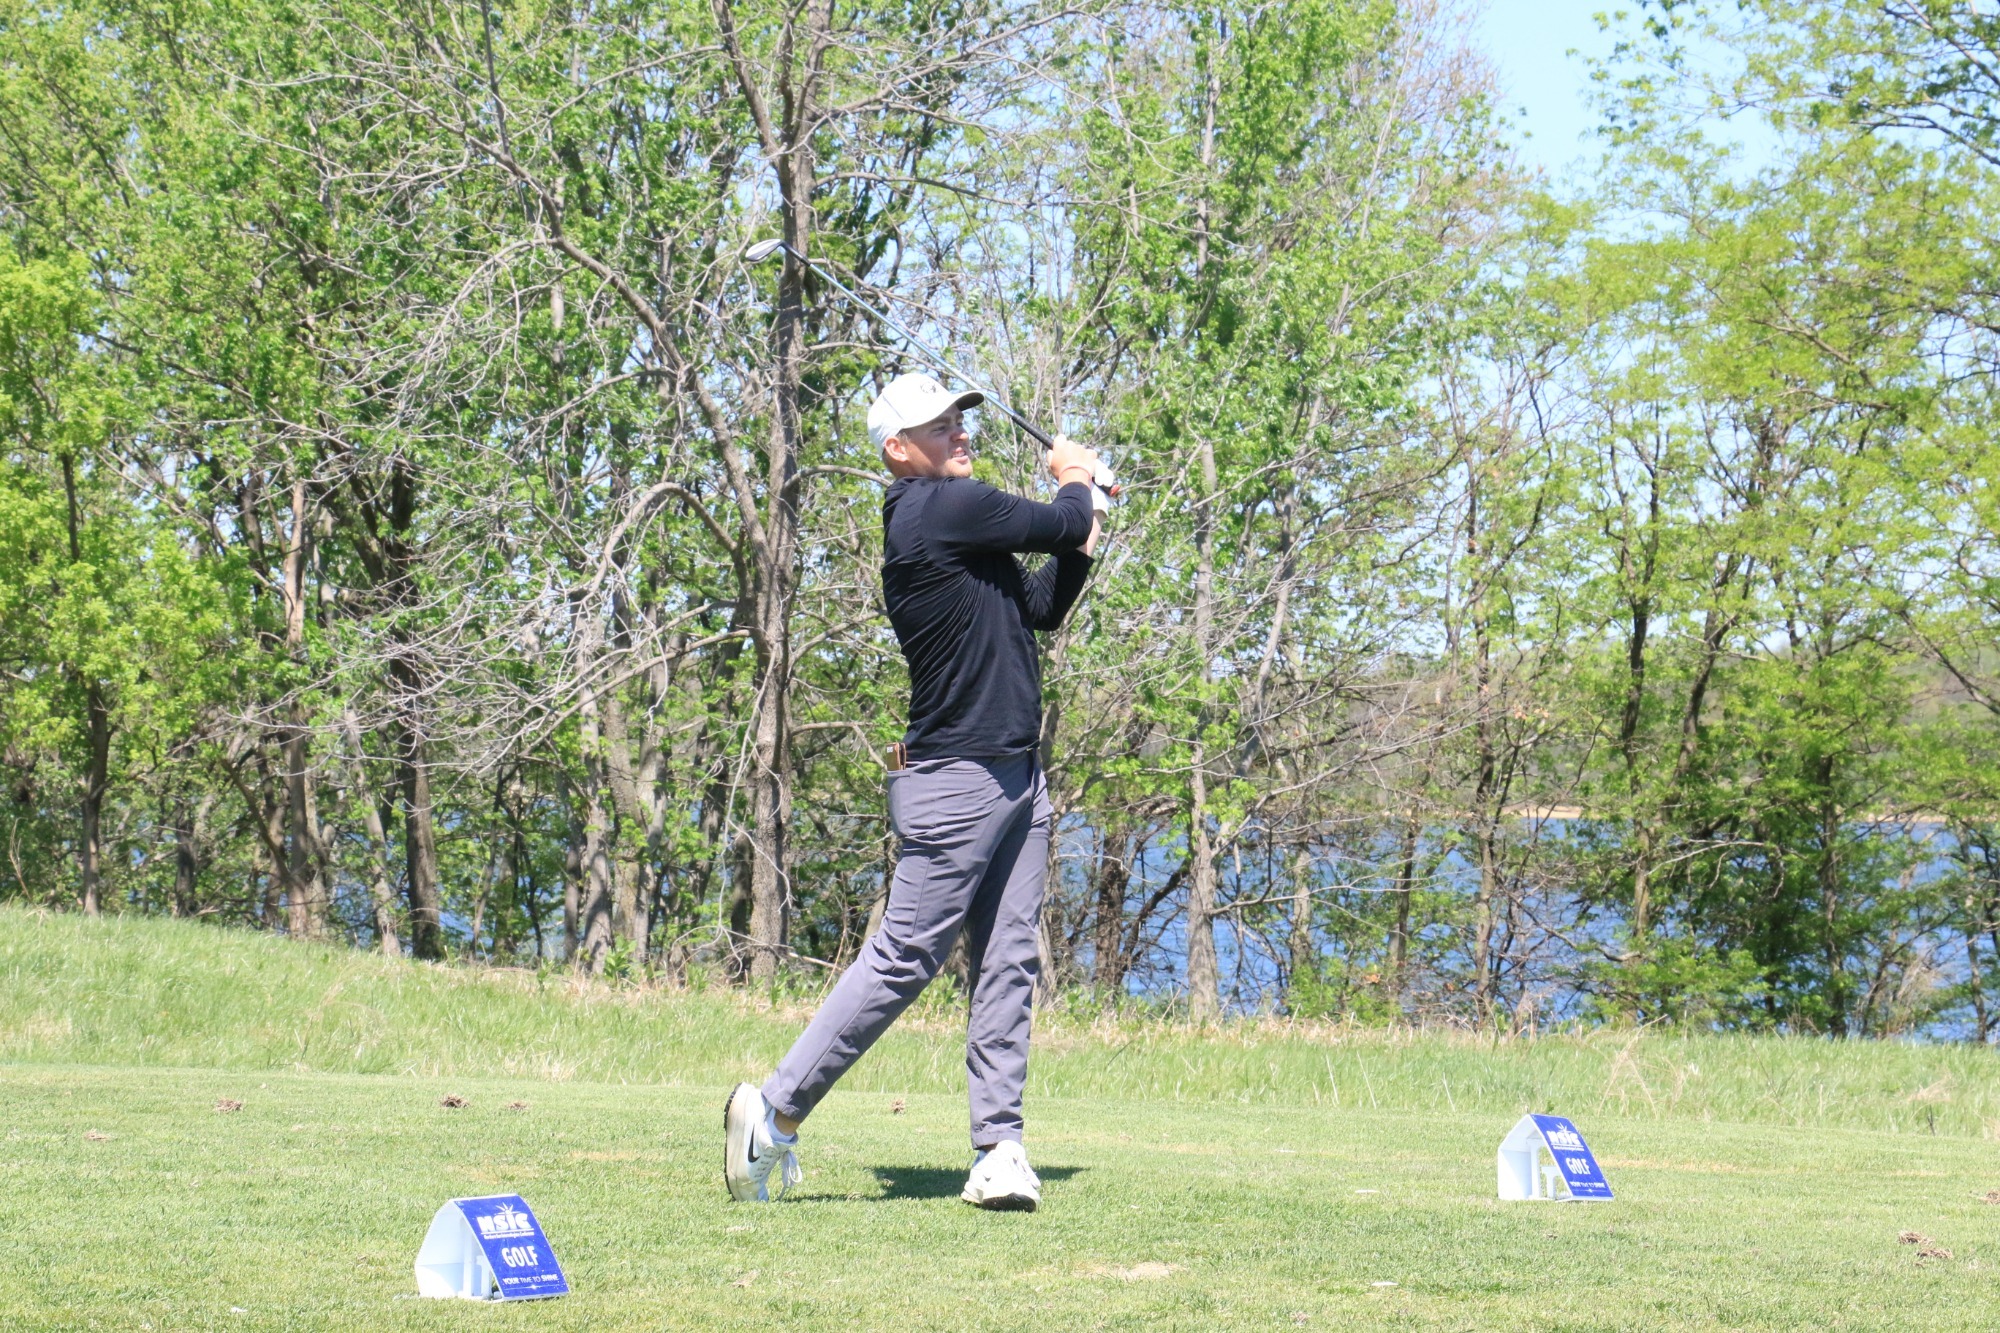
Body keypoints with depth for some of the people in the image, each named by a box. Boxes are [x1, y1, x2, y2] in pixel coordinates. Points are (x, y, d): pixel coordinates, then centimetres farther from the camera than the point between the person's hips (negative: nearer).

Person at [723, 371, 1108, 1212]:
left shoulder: (951, 518, 17)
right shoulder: (942, 508, -13)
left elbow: (1042, 611, 23)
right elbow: (1060, 524, -8)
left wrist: (1079, 547, 9)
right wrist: (1077, 487, 13)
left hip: (1018, 777, 10)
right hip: (956, 779, -10)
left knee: (1008, 963, 4)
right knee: (905, 955, -7)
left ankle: (998, 1148, 4)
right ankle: (776, 1109, 1)